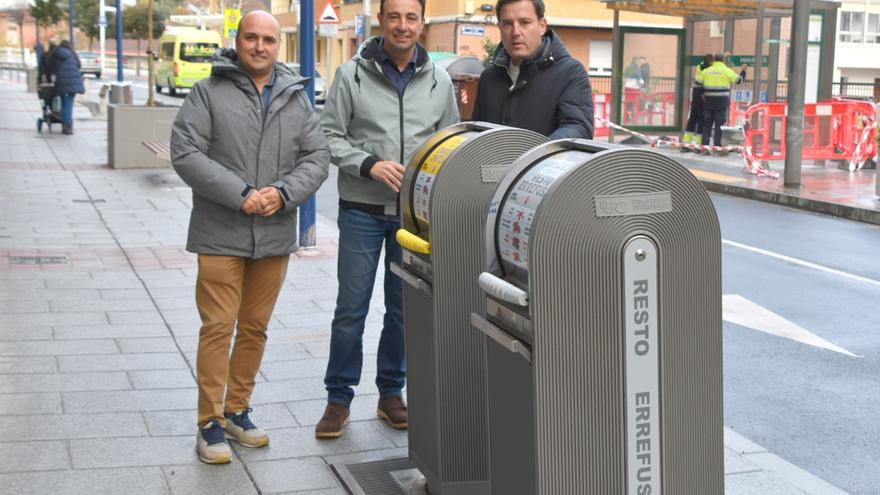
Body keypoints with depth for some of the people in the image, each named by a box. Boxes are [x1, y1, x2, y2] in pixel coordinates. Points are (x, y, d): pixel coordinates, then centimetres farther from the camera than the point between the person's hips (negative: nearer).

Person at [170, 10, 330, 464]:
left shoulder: (296, 99, 10)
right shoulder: (209, 93, -2)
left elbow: (317, 158, 6)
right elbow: (185, 153, -11)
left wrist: (283, 193, -13)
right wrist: (240, 196, -19)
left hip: (275, 236, 4)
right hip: (221, 235, -4)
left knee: (255, 327, 13)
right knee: (218, 327, -2)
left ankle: (238, 411, 27)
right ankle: (211, 423, 8)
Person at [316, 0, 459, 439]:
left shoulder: (439, 81, 5)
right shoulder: (352, 74, -3)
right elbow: (330, 136, -3)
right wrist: (369, 164, -18)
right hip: (362, 210, -2)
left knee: (404, 307, 11)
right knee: (351, 308, 2)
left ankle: (391, 393, 25)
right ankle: (339, 399, 15)